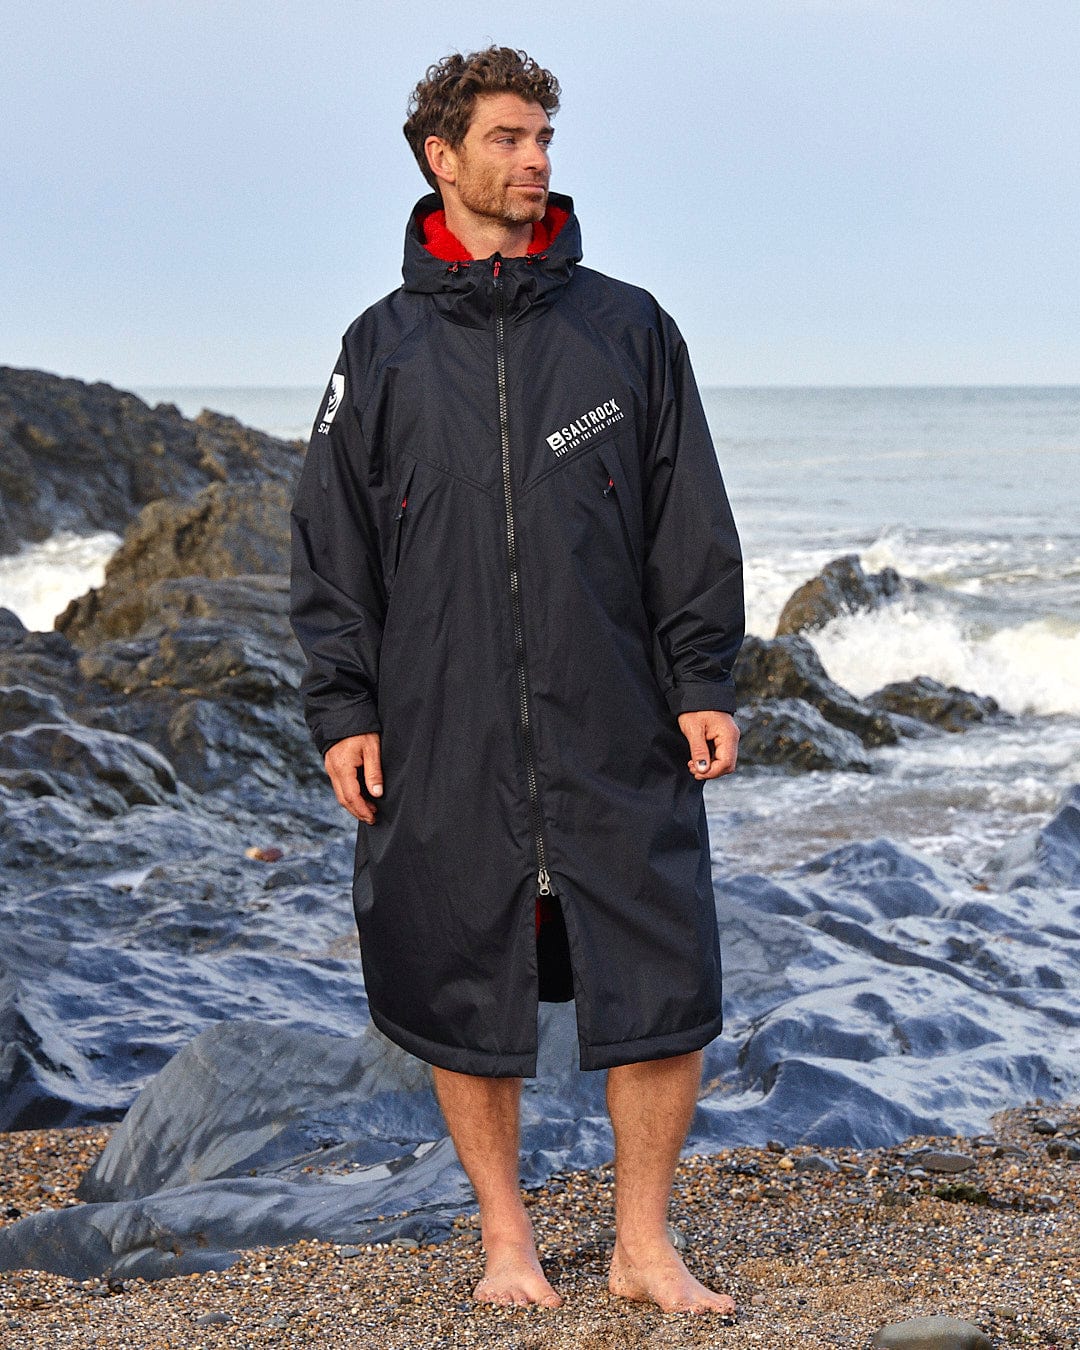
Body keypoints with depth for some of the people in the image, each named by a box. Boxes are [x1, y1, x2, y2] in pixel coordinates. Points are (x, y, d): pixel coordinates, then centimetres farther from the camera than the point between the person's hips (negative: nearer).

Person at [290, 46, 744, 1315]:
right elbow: (331, 544, 7)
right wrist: (341, 708, 0)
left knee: (661, 988, -2)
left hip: (617, 735, 0)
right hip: (443, 743, 0)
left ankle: (644, 1243, 14)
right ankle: (506, 1239, 22)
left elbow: (692, 527, 7)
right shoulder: (384, 348, 6)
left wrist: (704, 683, 0)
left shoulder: (627, 327, 8)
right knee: (464, 994, 6)